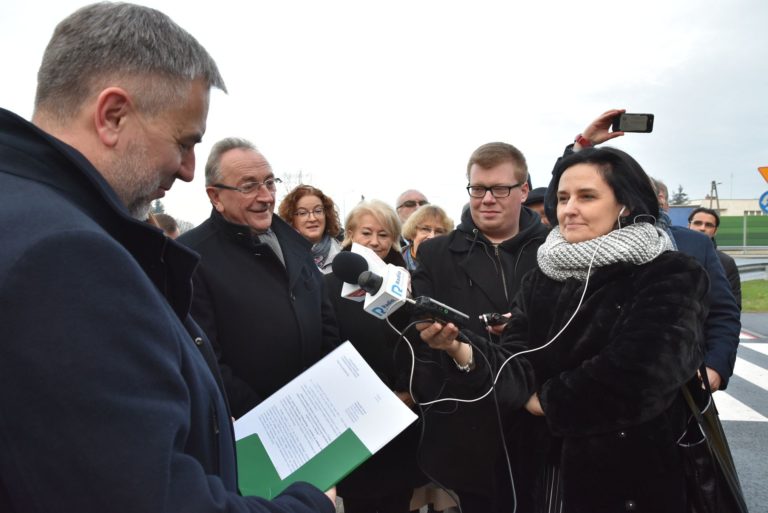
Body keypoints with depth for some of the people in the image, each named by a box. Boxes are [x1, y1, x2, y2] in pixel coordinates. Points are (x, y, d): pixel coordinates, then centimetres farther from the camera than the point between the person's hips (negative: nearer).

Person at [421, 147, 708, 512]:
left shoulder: (671, 278, -11)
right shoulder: (541, 279, 2)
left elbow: (637, 378, -24)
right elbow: (518, 370, -8)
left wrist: (546, 400, -11)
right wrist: (462, 351, -27)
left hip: (634, 476, -4)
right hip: (548, 471, 4)